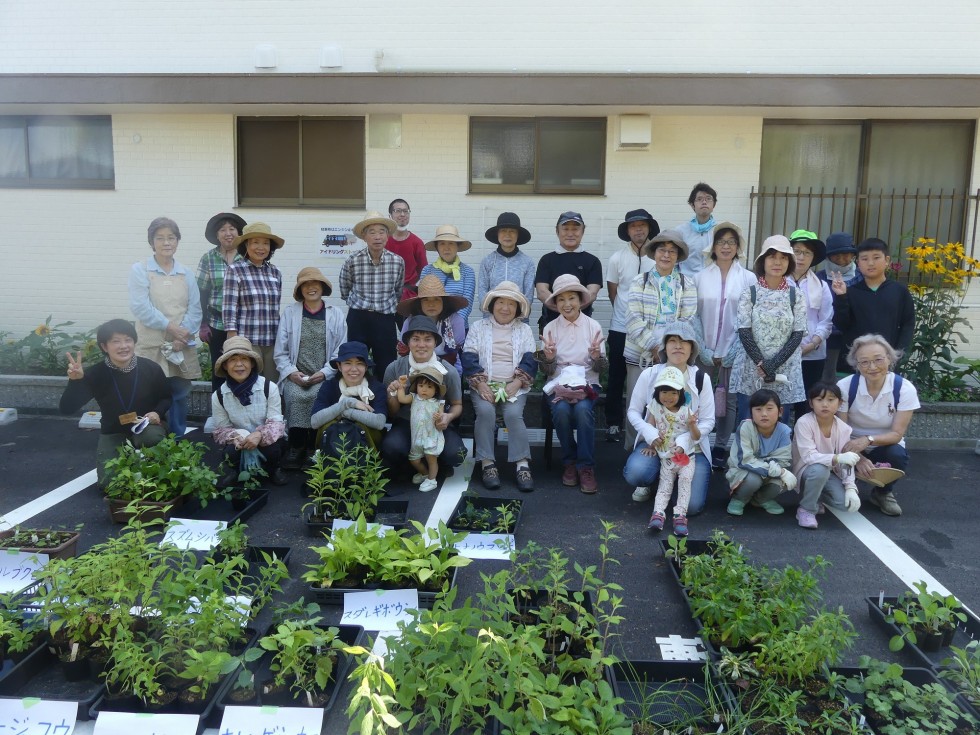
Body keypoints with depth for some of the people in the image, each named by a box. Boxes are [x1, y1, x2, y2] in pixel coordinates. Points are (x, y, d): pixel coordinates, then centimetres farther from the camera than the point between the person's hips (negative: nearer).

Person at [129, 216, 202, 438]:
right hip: (152, 347, -3)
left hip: (181, 348, 3)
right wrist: (170, 327, -16)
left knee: (179, 399, 10)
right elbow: (140, 307, -11)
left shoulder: (186, 274, 10)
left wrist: (183, 336, -12)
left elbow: (195, 309, 3)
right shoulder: (139, 270, -1)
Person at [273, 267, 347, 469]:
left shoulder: (336, 314, 8)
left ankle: (314, 447, -14)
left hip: (324, 377, -1)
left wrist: (324, 373, -11)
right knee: (295, 397, -30)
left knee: (317, 397, -30)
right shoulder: (289, 312, 10)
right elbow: (280, 351, 7)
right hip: (295, 376, 1)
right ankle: (296, 447, -14)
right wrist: (291, 372, -9)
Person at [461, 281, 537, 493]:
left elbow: (529, 361, 3)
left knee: (513, 414, -28)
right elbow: (469, 359, 0)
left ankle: (523, 465, -25)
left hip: (514, 387, 0)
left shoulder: (524, 330, 15)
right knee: (485, 411, -29)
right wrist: (481, 384, -14)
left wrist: (516, 384, -14)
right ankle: (487, 464, -24)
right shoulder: (478, 327, 12)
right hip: (484, 386, 0)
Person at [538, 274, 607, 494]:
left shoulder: (593, 326, 2)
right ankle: (569, 462, -8)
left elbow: (600, 368, 2)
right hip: (559, 383, 1)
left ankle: (586, 467, -19)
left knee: (583, 409, -32)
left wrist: (596, 356, -21)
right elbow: (548, 371, 4)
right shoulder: (550, 328, 4)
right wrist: (548, 358, -19)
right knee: (561, 410, -31)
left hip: (586, 382, -1)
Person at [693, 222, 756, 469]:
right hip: (705, 352, 1)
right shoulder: (700, 277, 5)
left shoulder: (748, 278, 2)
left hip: (733, 353, 0)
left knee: (729, 401, 3)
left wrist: (731, 353, -9)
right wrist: (704, 350, -6)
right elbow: (693, 316, 2)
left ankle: (720, 449, 13)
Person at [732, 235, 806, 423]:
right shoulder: (749, 293, 0)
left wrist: (773, 365, -13)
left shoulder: (796, 296, 3)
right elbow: (744, 333, -5)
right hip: (751, 372, -1)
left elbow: (797, 335, -2)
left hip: (785, 373, 1)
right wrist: (762, 365, -15)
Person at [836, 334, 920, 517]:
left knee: (898, 455, -34)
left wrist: (868, 439, -36)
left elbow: (896, 434, -16)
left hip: (885, 447, 1)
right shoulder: (845, 386, -17)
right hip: (853, 448, 0)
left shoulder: (905, 389, -16)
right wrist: (858, 458, -32)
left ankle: (883, 493, 0)